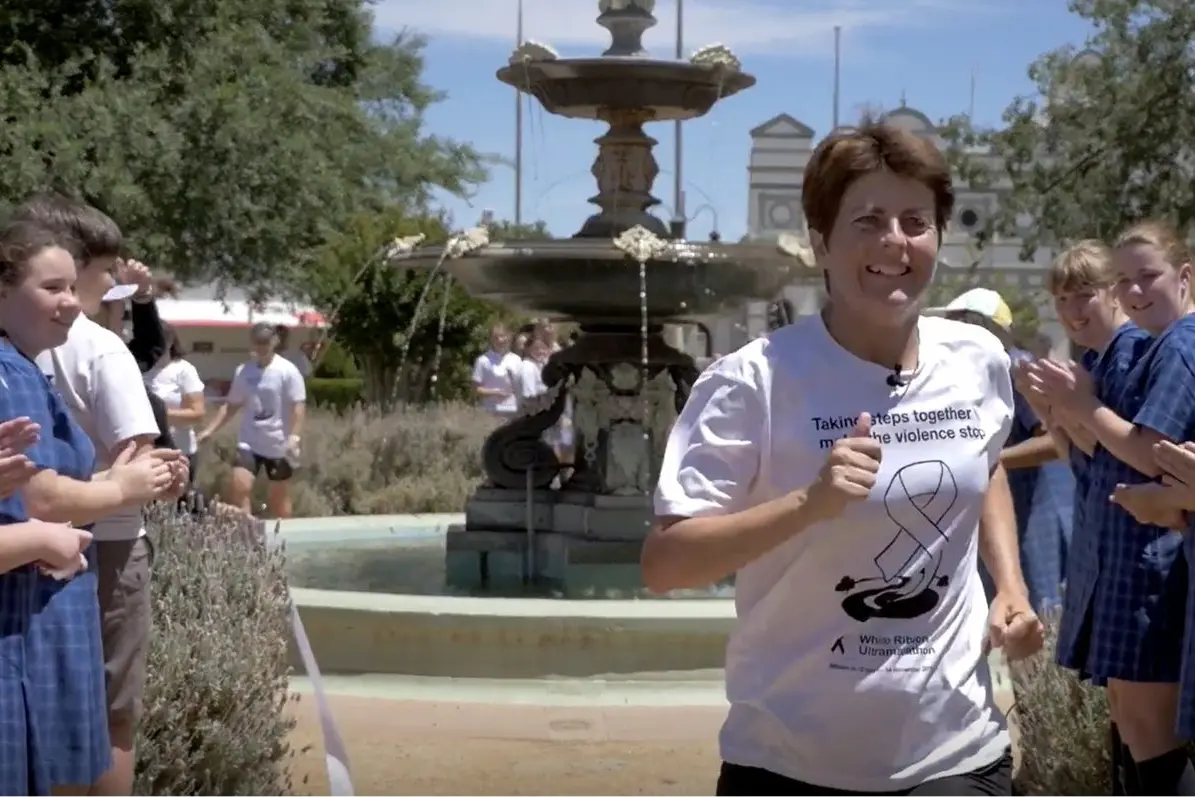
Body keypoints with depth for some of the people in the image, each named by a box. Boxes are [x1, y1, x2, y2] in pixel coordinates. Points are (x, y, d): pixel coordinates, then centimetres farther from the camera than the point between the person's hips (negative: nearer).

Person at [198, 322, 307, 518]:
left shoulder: (287, 371, -9)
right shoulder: (243, 372, 4)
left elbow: (298, 407, -12)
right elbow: (231, 406, 12)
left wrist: (295, 437, -24)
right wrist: (209, 430, 5)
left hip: (279, 444, -3)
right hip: (249, 442, 3)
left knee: (279, 498, 8)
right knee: (238, 488, -12)